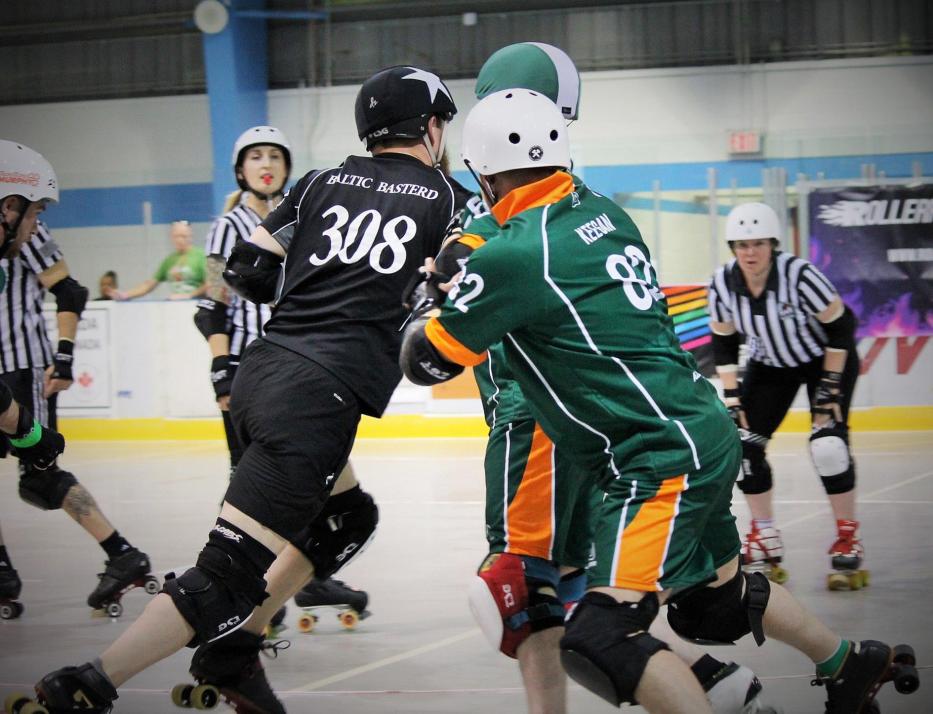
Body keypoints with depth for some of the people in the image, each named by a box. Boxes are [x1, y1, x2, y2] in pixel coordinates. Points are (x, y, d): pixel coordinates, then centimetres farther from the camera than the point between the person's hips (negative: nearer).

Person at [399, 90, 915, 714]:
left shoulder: (515, 255, -17)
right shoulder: (601, 211, 8)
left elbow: (429, 360, -8)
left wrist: (423, 316, 13)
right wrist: (464, 280, 24)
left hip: (664, 461, -10)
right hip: (707, 431, 10)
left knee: (603, 638, -15)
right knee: (715, 598, 29)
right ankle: (852, 664, 47)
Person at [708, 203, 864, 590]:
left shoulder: (799, 275, -31)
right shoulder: (723, 284, -17)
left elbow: (840, 326, -21)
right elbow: (724, 343, -4)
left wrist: (830, 386, -20)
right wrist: (732, 397, -10)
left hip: (828, 358, -5)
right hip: (772, 364, 5)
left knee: (827, 442, -22)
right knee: (743, 441, -7)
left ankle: (848, 540, -7)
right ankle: (765, 544, 8)